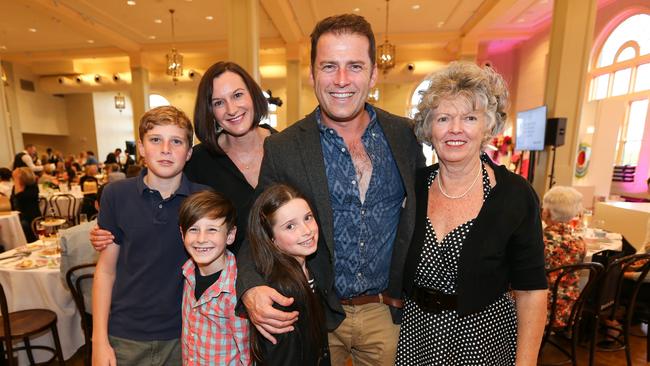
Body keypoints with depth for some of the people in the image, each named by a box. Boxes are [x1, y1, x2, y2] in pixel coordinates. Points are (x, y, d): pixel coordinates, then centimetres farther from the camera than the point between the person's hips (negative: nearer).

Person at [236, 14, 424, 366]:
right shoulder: (281, 149, -12)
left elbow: (421, 211, 5)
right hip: (315, 317, -1)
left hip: (387, 312, 2)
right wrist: (250, 288, -25)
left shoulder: (405, 134, -6)